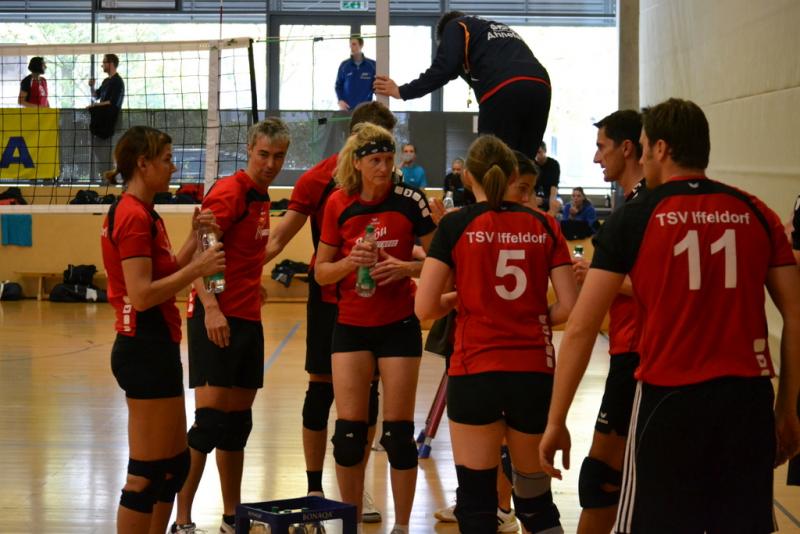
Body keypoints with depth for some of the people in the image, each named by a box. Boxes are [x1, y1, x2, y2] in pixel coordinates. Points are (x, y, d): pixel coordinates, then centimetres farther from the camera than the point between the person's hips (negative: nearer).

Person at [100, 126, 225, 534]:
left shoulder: (141, 214, 15)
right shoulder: (134, 217, -16)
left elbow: (164, 275, 17)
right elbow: (141, 295, -23)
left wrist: (194, 237, 10)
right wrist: (198, 268, -18)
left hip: (150, 349, 11)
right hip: (147, 350, -11)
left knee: (175, 464, 16)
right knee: (147, 474, -5)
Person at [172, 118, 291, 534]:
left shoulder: (261, 197, 14)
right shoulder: (229, 192, -12)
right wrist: (210, 306, -29)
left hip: (247, 319, 8)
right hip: (217, 319, -8)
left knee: (237, 421, 12)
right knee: (210, 419, -11)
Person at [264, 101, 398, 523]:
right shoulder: (317, 180, -8)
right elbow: (278, 240, -8)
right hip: (328, 298, -2)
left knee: (366, 392, 5)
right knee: (321, 389, 3)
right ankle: (314, 489, 13)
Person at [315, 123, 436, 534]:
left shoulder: (409, 200, -7)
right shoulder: (339, 204, -1)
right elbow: (322, 272, 4)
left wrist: (405, 267, -20)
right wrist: (350, 261, -15)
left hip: (399, 325, -2)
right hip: (351, 326, 2)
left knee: (398, 432, 0)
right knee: (349, 430, 0)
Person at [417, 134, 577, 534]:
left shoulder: (455, 225, -2)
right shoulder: (544, 226, 4)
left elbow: (424, 308, -6)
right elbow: (569, 307, -1)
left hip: (475, 370, -3)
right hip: (535, 370, 3)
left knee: (476, 499, 4)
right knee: (536, 495, 15)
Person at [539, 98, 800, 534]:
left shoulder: (633, 219, -1)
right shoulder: (757, 214, 7)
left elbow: (581, 329, -4)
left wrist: (556, 422, 0)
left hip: (670, 399, -3)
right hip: (749, 399, 3)